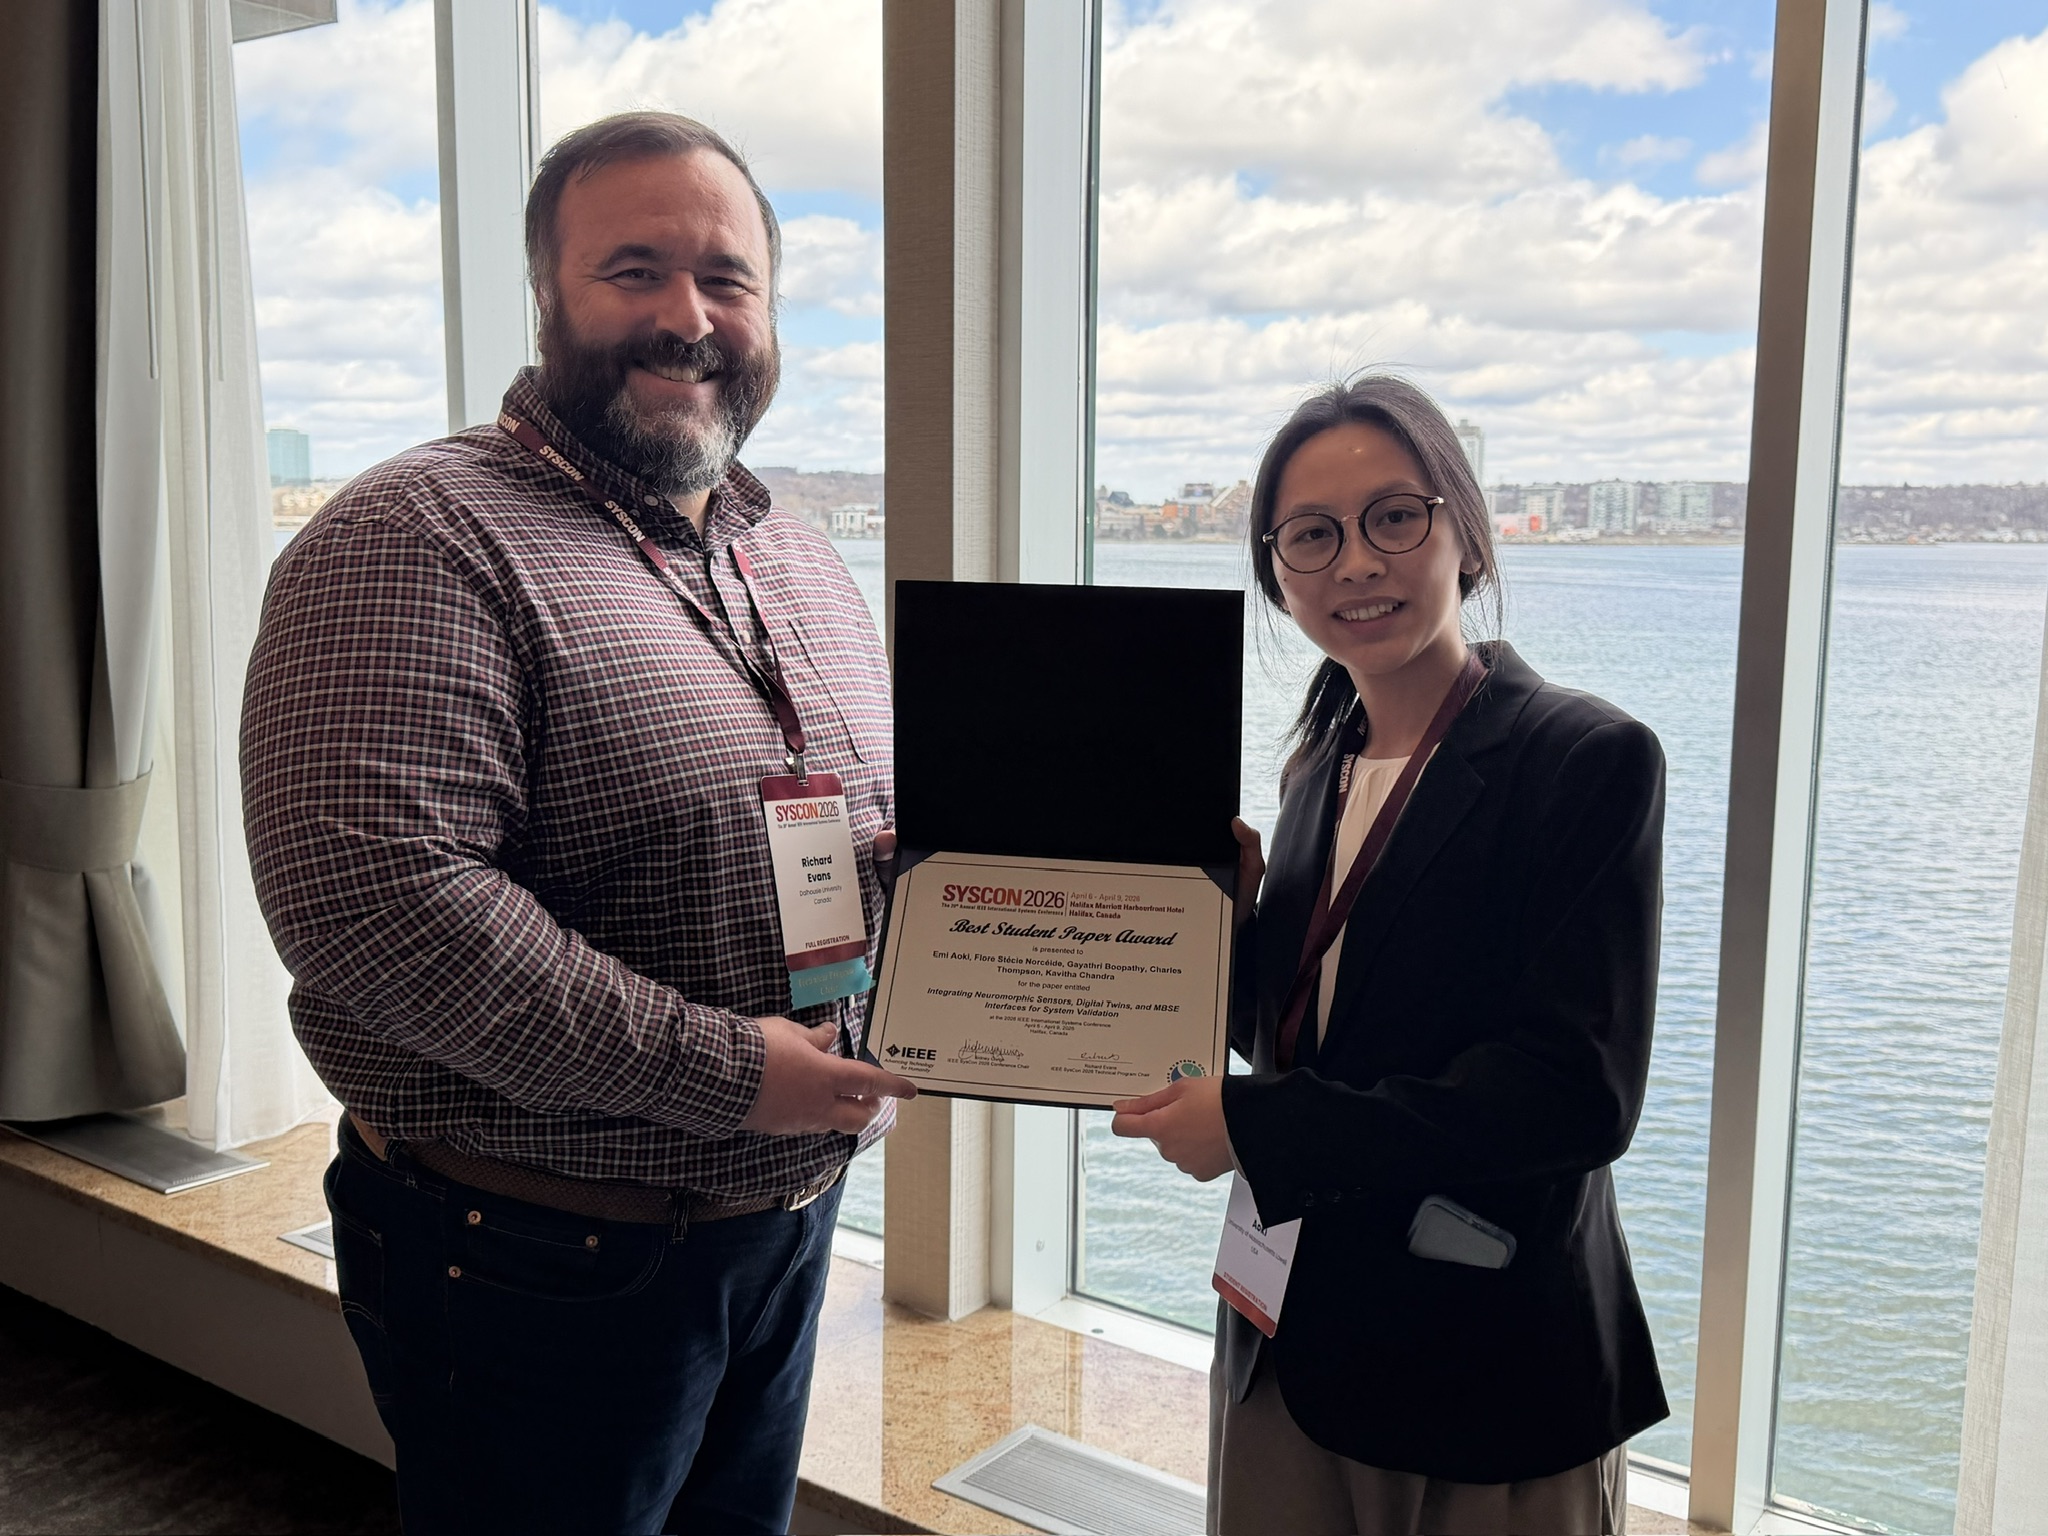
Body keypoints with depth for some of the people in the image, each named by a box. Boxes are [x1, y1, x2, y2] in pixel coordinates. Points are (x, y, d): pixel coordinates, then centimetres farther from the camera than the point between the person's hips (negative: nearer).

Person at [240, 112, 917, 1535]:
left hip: (790, 1227, 8)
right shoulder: (416, 540, -16)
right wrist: (717, 1070, -25)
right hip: (544, 1264, -7)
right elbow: (371, 894, -27)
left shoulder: (806, 562, 10)